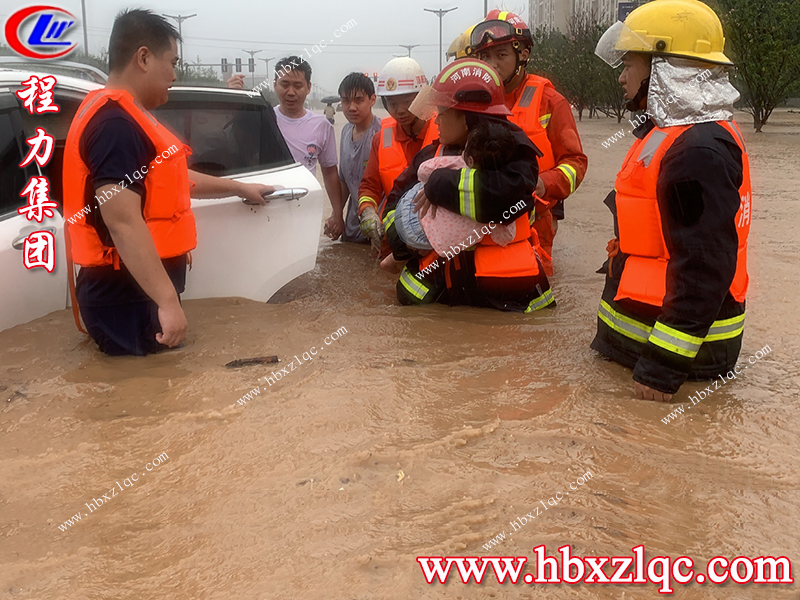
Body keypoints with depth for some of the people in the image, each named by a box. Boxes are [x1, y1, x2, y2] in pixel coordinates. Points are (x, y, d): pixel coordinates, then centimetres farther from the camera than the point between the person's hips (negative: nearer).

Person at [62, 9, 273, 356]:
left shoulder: (123, 116, 16)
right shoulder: (115, 124, -21)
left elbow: (168, 178, 27)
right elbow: (123, 222, -30)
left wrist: (239, 188, 33)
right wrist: (168, 300, -32)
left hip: (135, 291, 10)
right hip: (125, 296, -10)